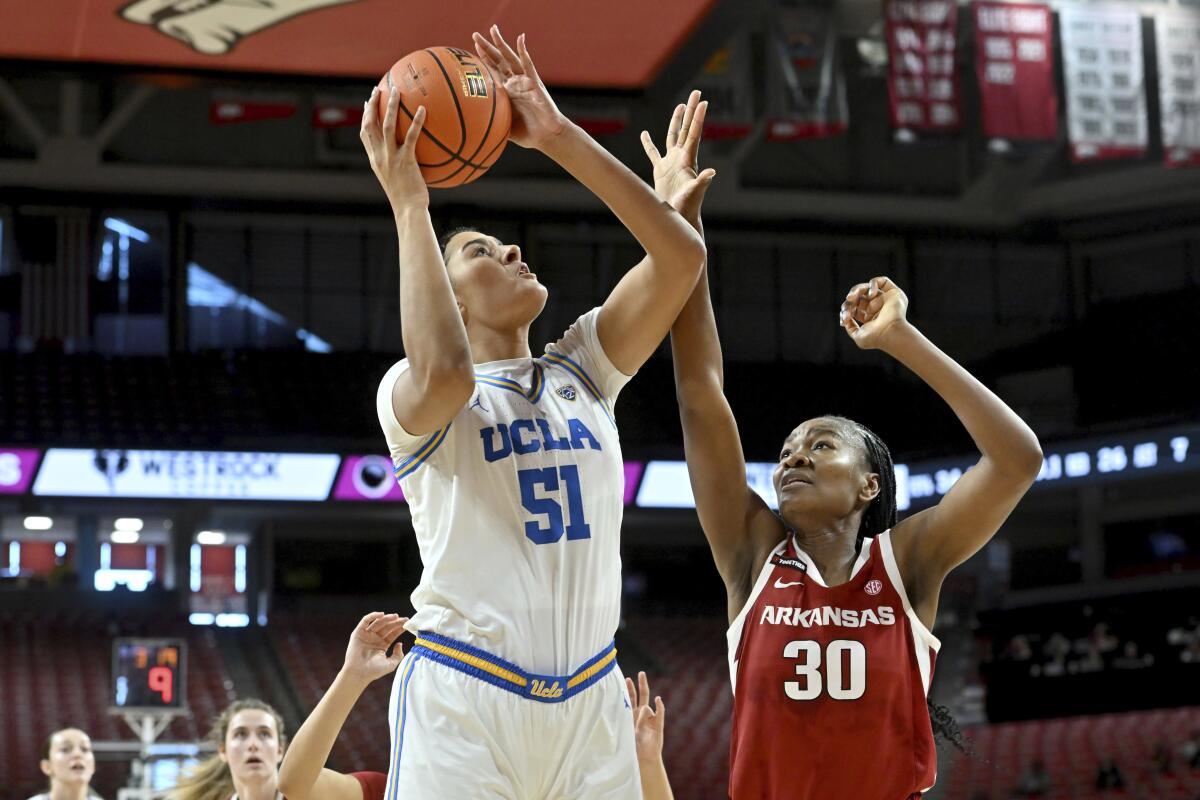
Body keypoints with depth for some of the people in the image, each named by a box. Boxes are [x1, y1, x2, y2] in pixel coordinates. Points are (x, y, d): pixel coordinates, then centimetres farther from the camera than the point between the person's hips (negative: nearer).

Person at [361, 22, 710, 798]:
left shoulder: (582, 372, 14)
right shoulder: (409, 394, 0)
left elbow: (681, 255, 1)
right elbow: (444, 375, -26)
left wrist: (559, 135, -3)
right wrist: (409, 203, -16)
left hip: (590, 701, 5)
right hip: (462, 703, -4)